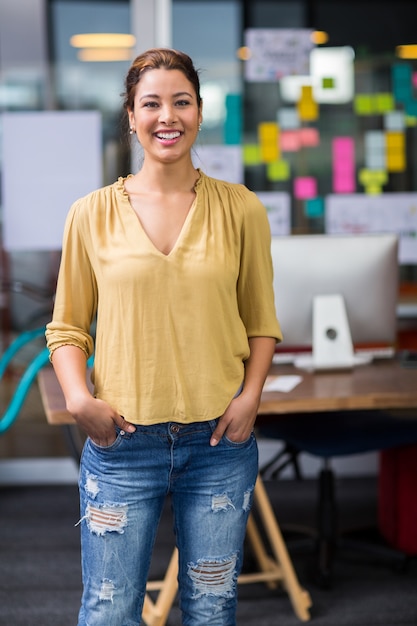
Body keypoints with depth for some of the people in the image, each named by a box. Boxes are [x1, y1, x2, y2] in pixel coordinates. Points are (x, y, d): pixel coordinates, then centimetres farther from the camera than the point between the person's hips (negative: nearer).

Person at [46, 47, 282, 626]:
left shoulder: (240, 209, 2)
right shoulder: (94, 213, 0)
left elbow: (261, 320, 9)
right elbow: (67, 327, 5)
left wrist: (251, 394, -6)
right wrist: (78, 397, -11)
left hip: (220, 439, 1)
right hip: (122, 442, -1)